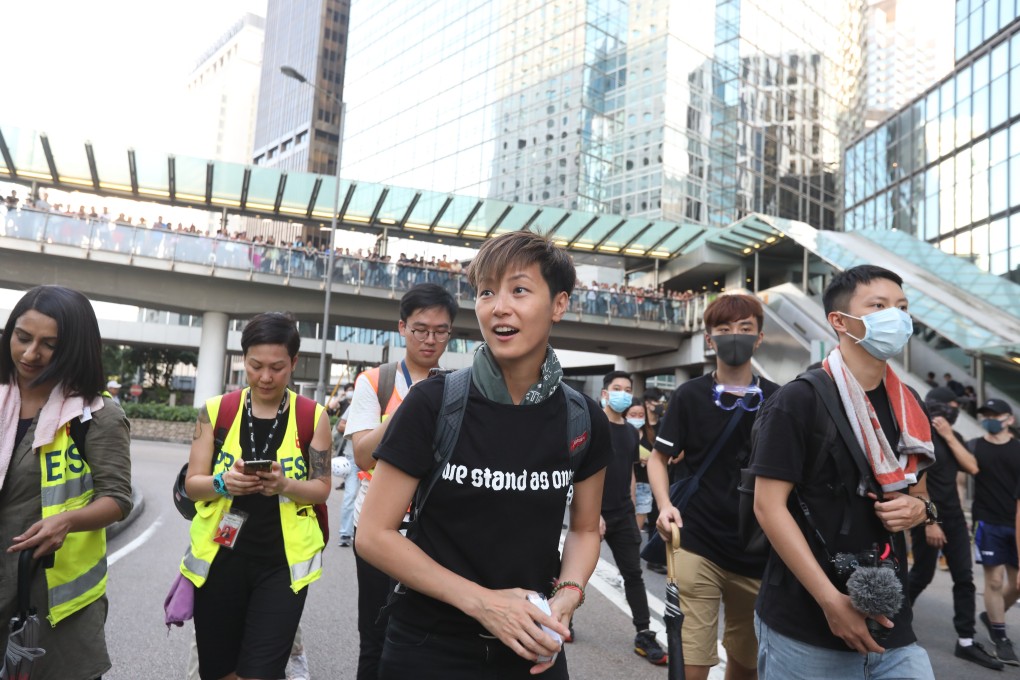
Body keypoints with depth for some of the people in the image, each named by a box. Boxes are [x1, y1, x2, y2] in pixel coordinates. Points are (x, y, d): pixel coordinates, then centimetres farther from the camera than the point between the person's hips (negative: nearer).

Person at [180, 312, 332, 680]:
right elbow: (192, 484, 0)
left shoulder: (313, 416, -4)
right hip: (220, 559, 2)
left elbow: (322, 488, -2)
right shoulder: (215, 411, -2)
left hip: (282, 563, -2)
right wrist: (223, 482, -22)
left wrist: (285, 485, -22)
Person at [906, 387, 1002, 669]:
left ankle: (966, 642, 7)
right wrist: (929, 522, -19)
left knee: (964, 577, 2)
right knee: (922, 574, 3)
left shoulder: (954, 436, 10)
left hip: (954, 515, 7)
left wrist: (949, 436, -13)